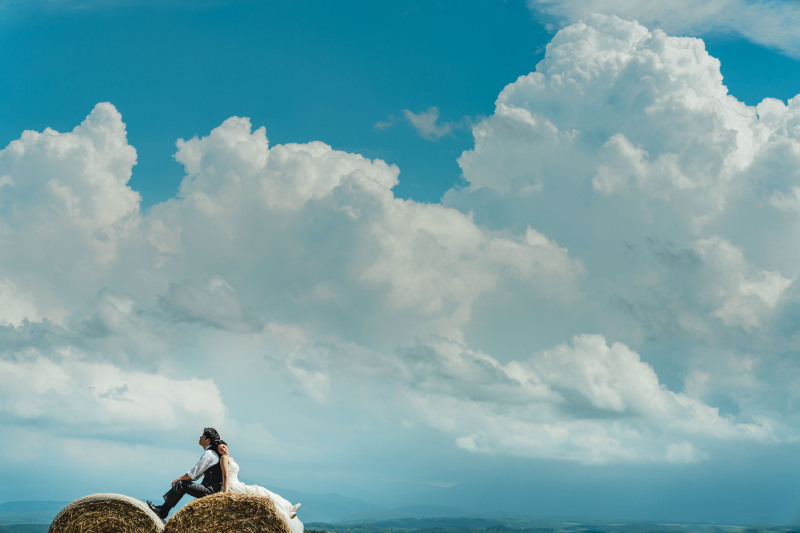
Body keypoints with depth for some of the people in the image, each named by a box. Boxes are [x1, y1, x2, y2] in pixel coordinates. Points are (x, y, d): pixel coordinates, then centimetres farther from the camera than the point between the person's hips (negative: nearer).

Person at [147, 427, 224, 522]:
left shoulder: (209, 454, -14)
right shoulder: (212, 453, 20)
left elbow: (193, 473, -14)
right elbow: (197, 474, 24)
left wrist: (178, 479, 1)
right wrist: (180, 479, 16)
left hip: (210, 490, -10)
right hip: (211, 489, 10)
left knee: (180, 484, -12)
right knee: (182, 482, 11)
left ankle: (162, 512, -4)